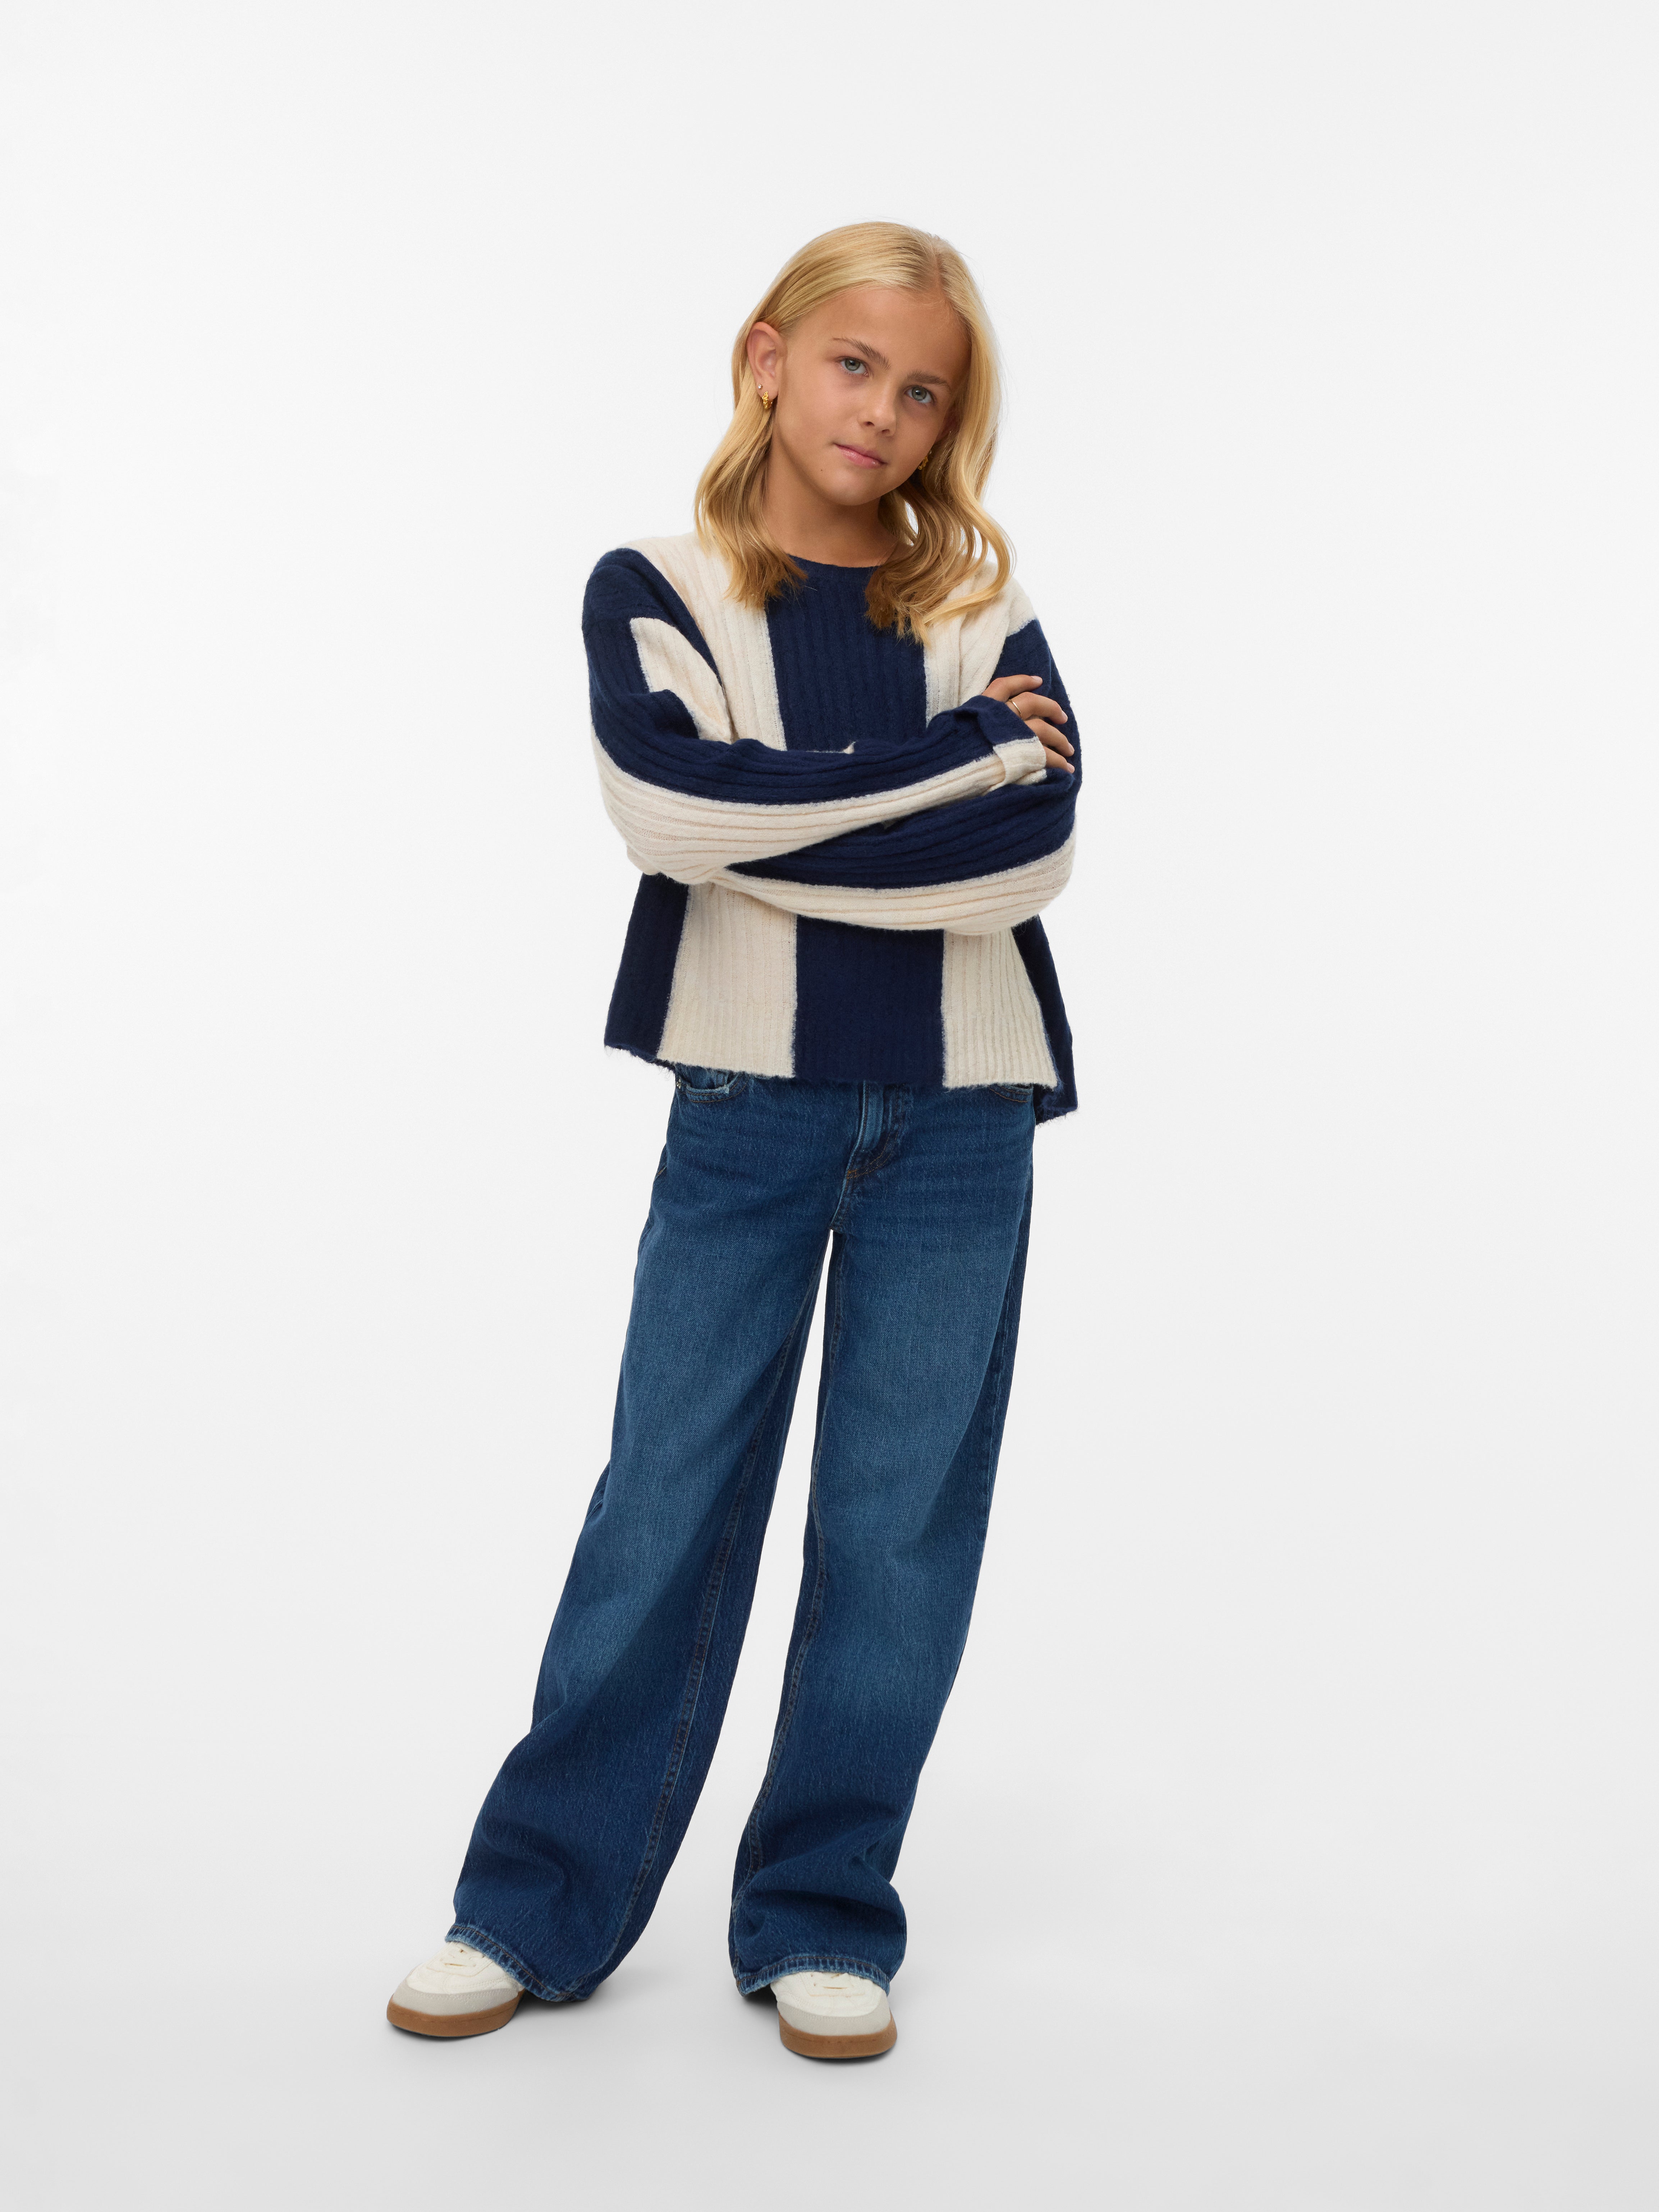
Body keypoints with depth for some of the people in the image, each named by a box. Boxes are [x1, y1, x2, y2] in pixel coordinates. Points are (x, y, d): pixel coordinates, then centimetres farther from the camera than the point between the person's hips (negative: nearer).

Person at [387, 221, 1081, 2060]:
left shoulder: (980, 606, 8)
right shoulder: (654, 591, 4)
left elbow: (1036, 853, -9)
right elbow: (672, 805, -16)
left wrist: (768, 823, -13)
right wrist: (964, 754, -13)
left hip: (956, 1114, 2)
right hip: (747, 1099, -1)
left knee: (900, 1520, 5)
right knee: (665, 1506, 2)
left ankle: (824, 1920, 18)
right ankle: (541, 1901, 16)